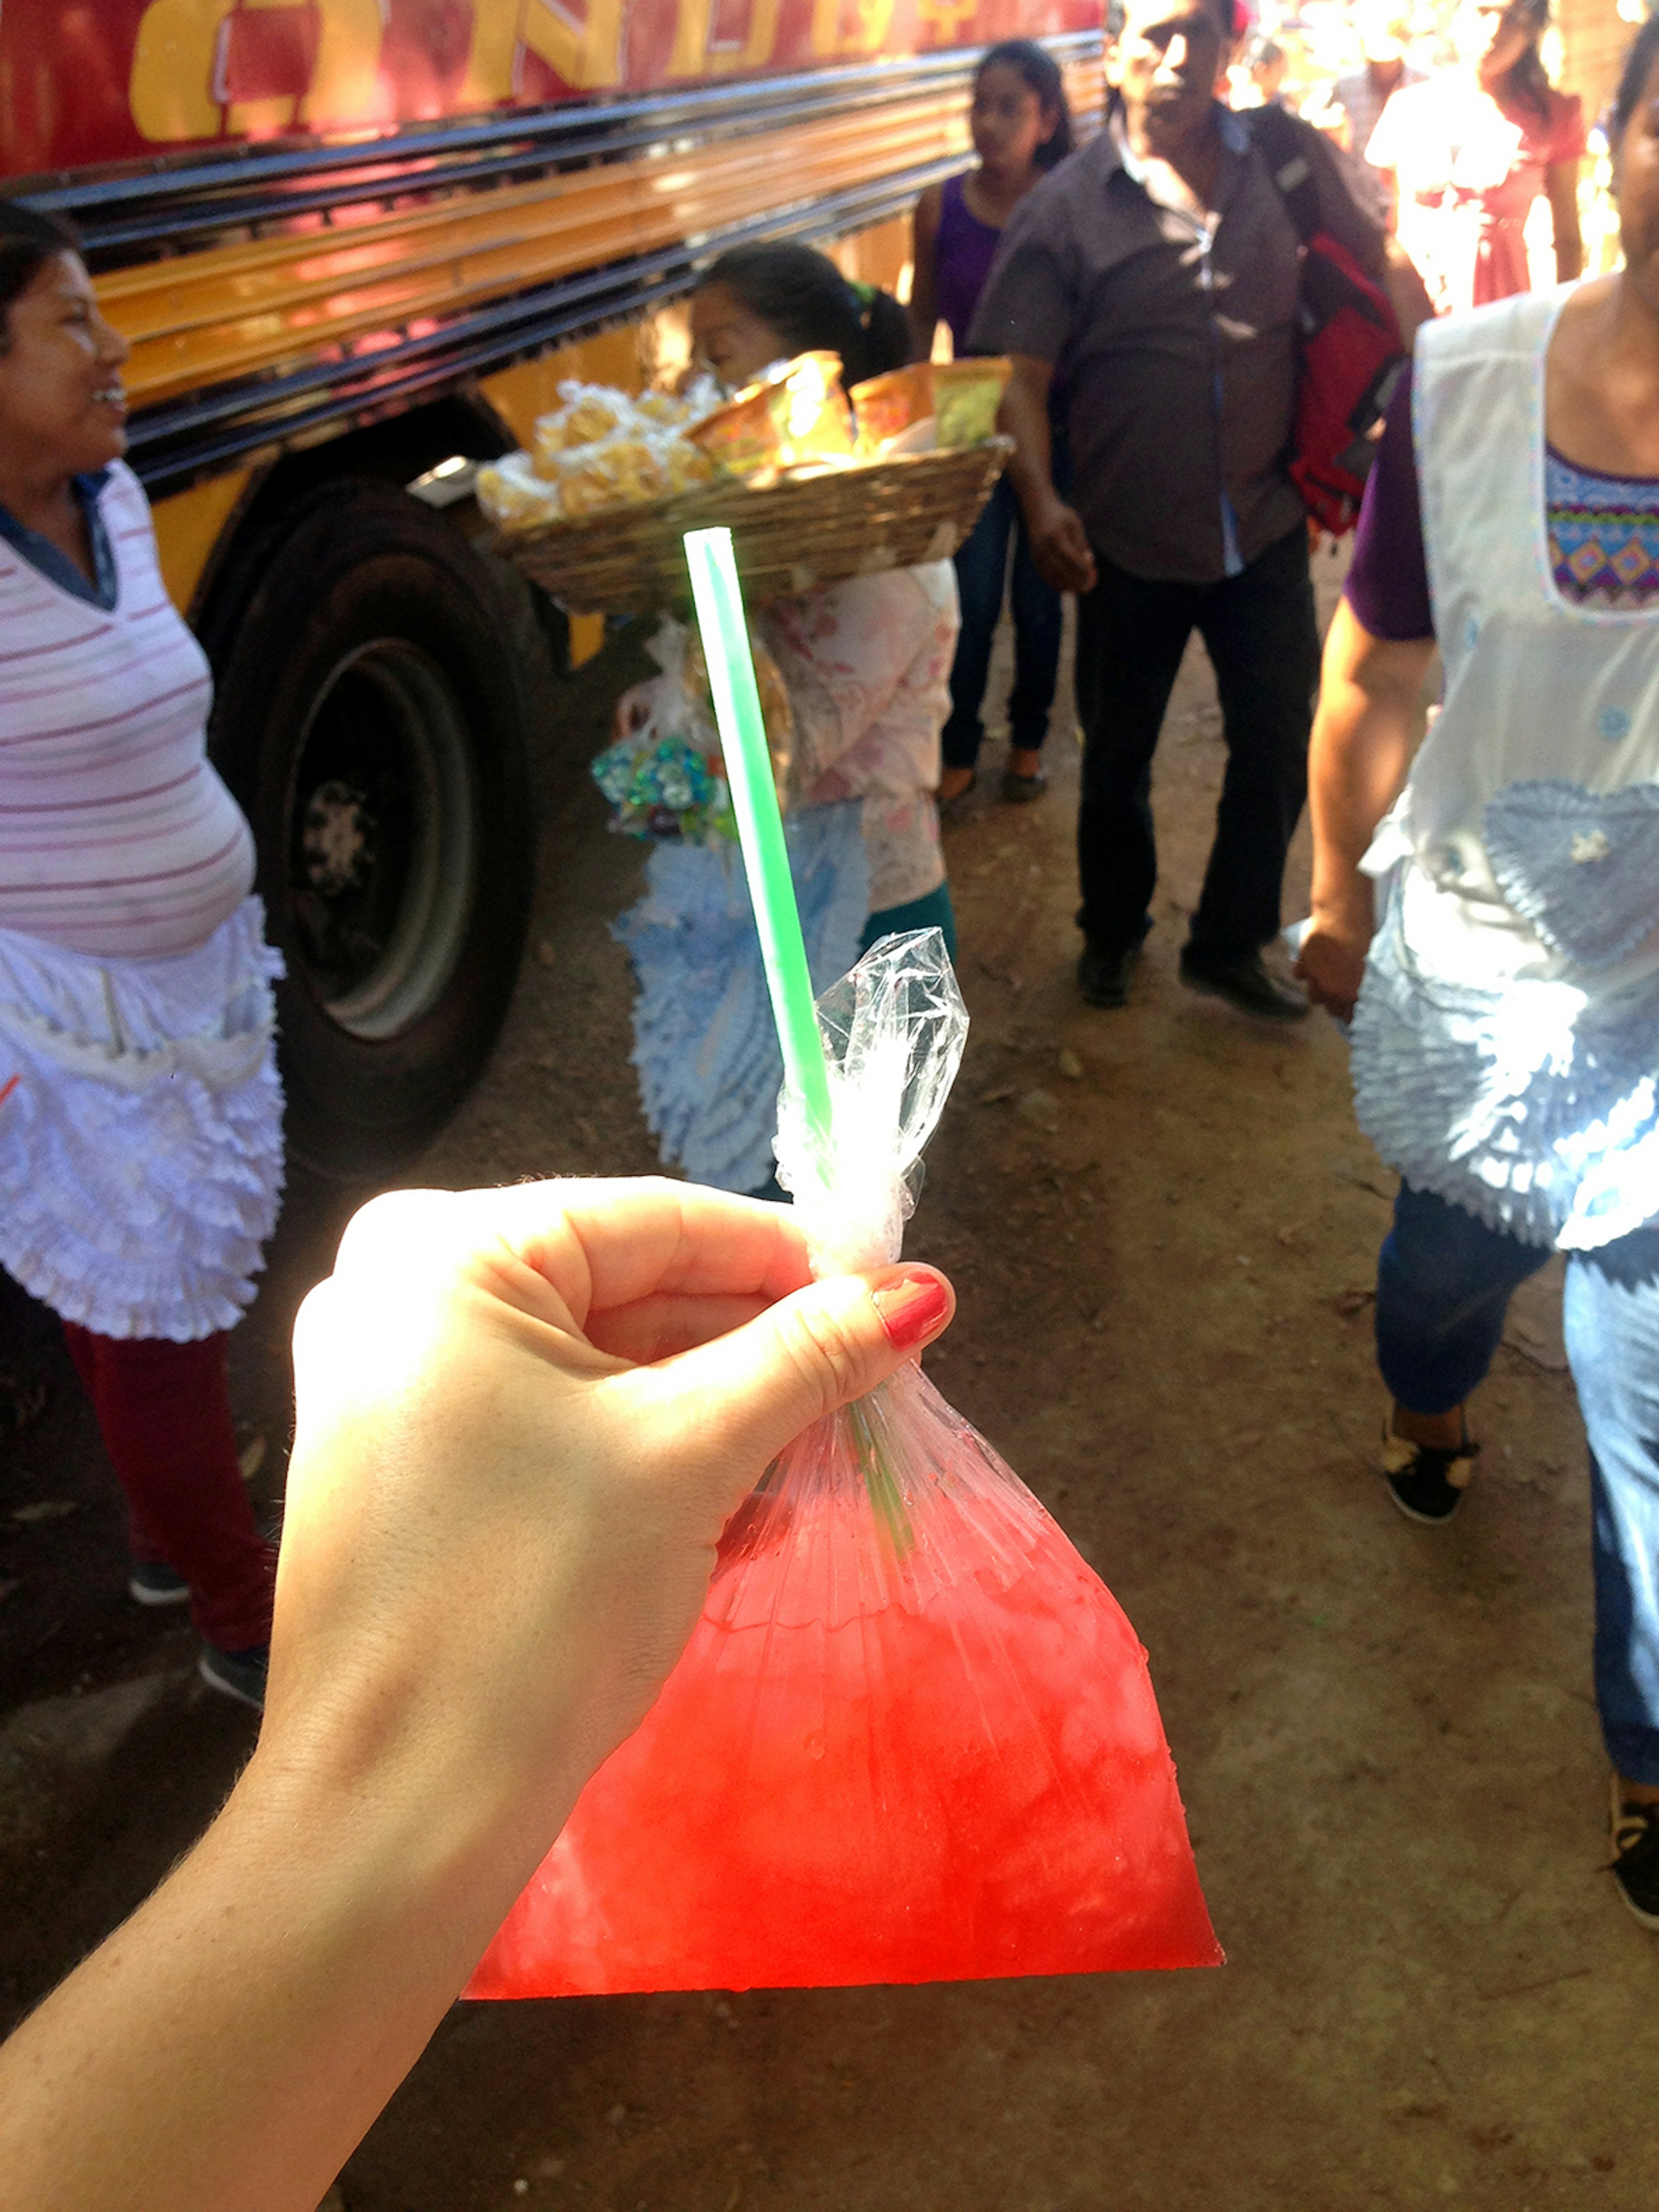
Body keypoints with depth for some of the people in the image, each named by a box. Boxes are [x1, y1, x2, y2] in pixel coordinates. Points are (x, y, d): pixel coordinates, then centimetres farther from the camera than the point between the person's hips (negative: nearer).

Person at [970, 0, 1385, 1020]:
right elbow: (1021, 372, -11)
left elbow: (1375, 270, 10)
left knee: (1279, 744, 7)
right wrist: (1041, 499, -26)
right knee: (1119, 753, 15)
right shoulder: (1066, 206, -6)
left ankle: (1230, 944, 29)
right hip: (1132, 542, -2)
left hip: (1267, 527, 2)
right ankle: (1113, 930, 39)